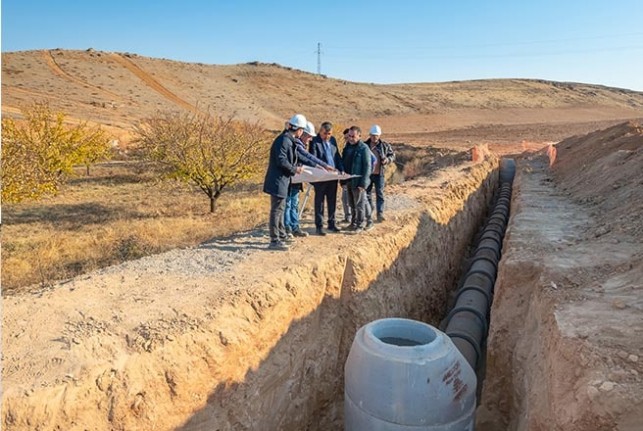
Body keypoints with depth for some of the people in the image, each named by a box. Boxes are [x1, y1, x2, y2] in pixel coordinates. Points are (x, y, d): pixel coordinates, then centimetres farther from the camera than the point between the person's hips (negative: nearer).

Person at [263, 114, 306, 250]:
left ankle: (282, 236, 30)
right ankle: (274, 241, -1)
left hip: (282, 180, 11)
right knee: (276, 210, -6)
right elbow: (281, 161, -23)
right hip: (278, 180, -11)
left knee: (280, 209, 18)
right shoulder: (284, 140, -18)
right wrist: (295, 169, -13)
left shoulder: (289, 139, 14)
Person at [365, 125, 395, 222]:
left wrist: (387, 159, -9)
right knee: (367, 194, 8)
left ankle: (380, 213, 2)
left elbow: (393, 155, 11)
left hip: (379, 174, -1)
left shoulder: (385, 146, 2)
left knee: (379, 194, -1)